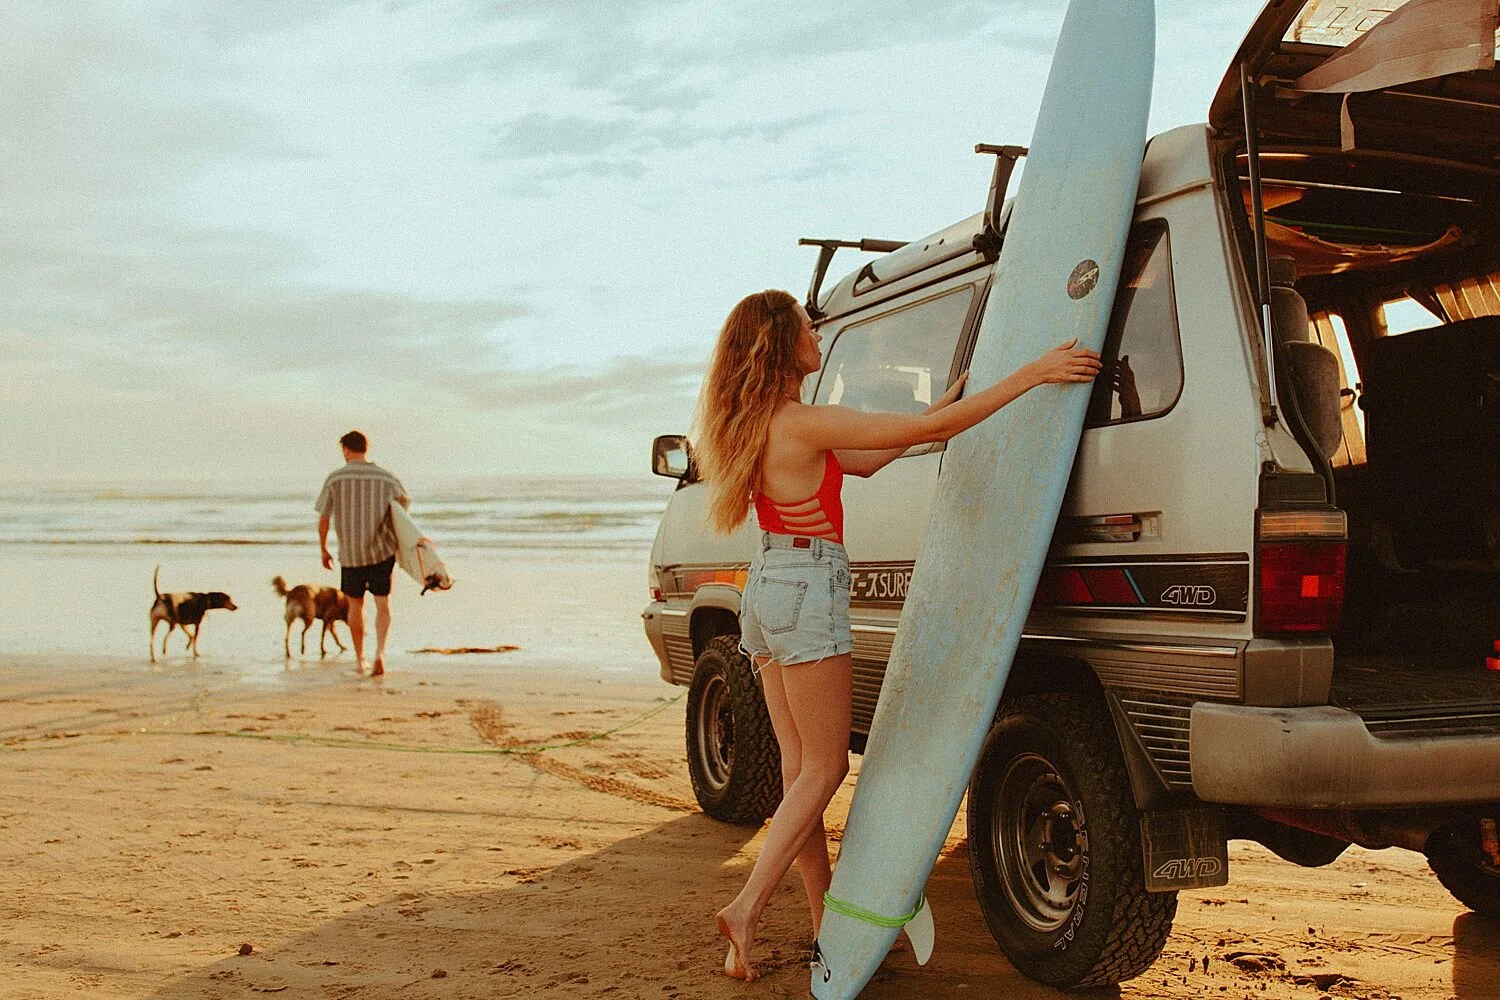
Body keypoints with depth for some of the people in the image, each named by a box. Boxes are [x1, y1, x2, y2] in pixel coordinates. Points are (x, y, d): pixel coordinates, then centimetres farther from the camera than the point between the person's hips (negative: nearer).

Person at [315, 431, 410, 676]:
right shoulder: (387, 479, 0)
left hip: (349, 553, 0)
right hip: (381, 550, 0)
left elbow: (323, 519, -2)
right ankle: (380, 651, -17)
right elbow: (406, 503, 17)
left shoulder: (334, 479, -5)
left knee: (355, 605, 14)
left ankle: (361, 659, 21)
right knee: (382, 603, 4)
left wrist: (323, 550, 11)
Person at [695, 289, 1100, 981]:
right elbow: (933, 429, -20)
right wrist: (1032, 374, -15)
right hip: (808, 594, -9)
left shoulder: (756, 426, 9)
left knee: (800, 768, 12)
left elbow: (863, 461, 17)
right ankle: (746, 909, -4)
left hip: (766, 589, 9)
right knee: (823, 769, 0)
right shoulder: (803, 424, -18)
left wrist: (938, 410, 21)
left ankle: (824, 920, 21)